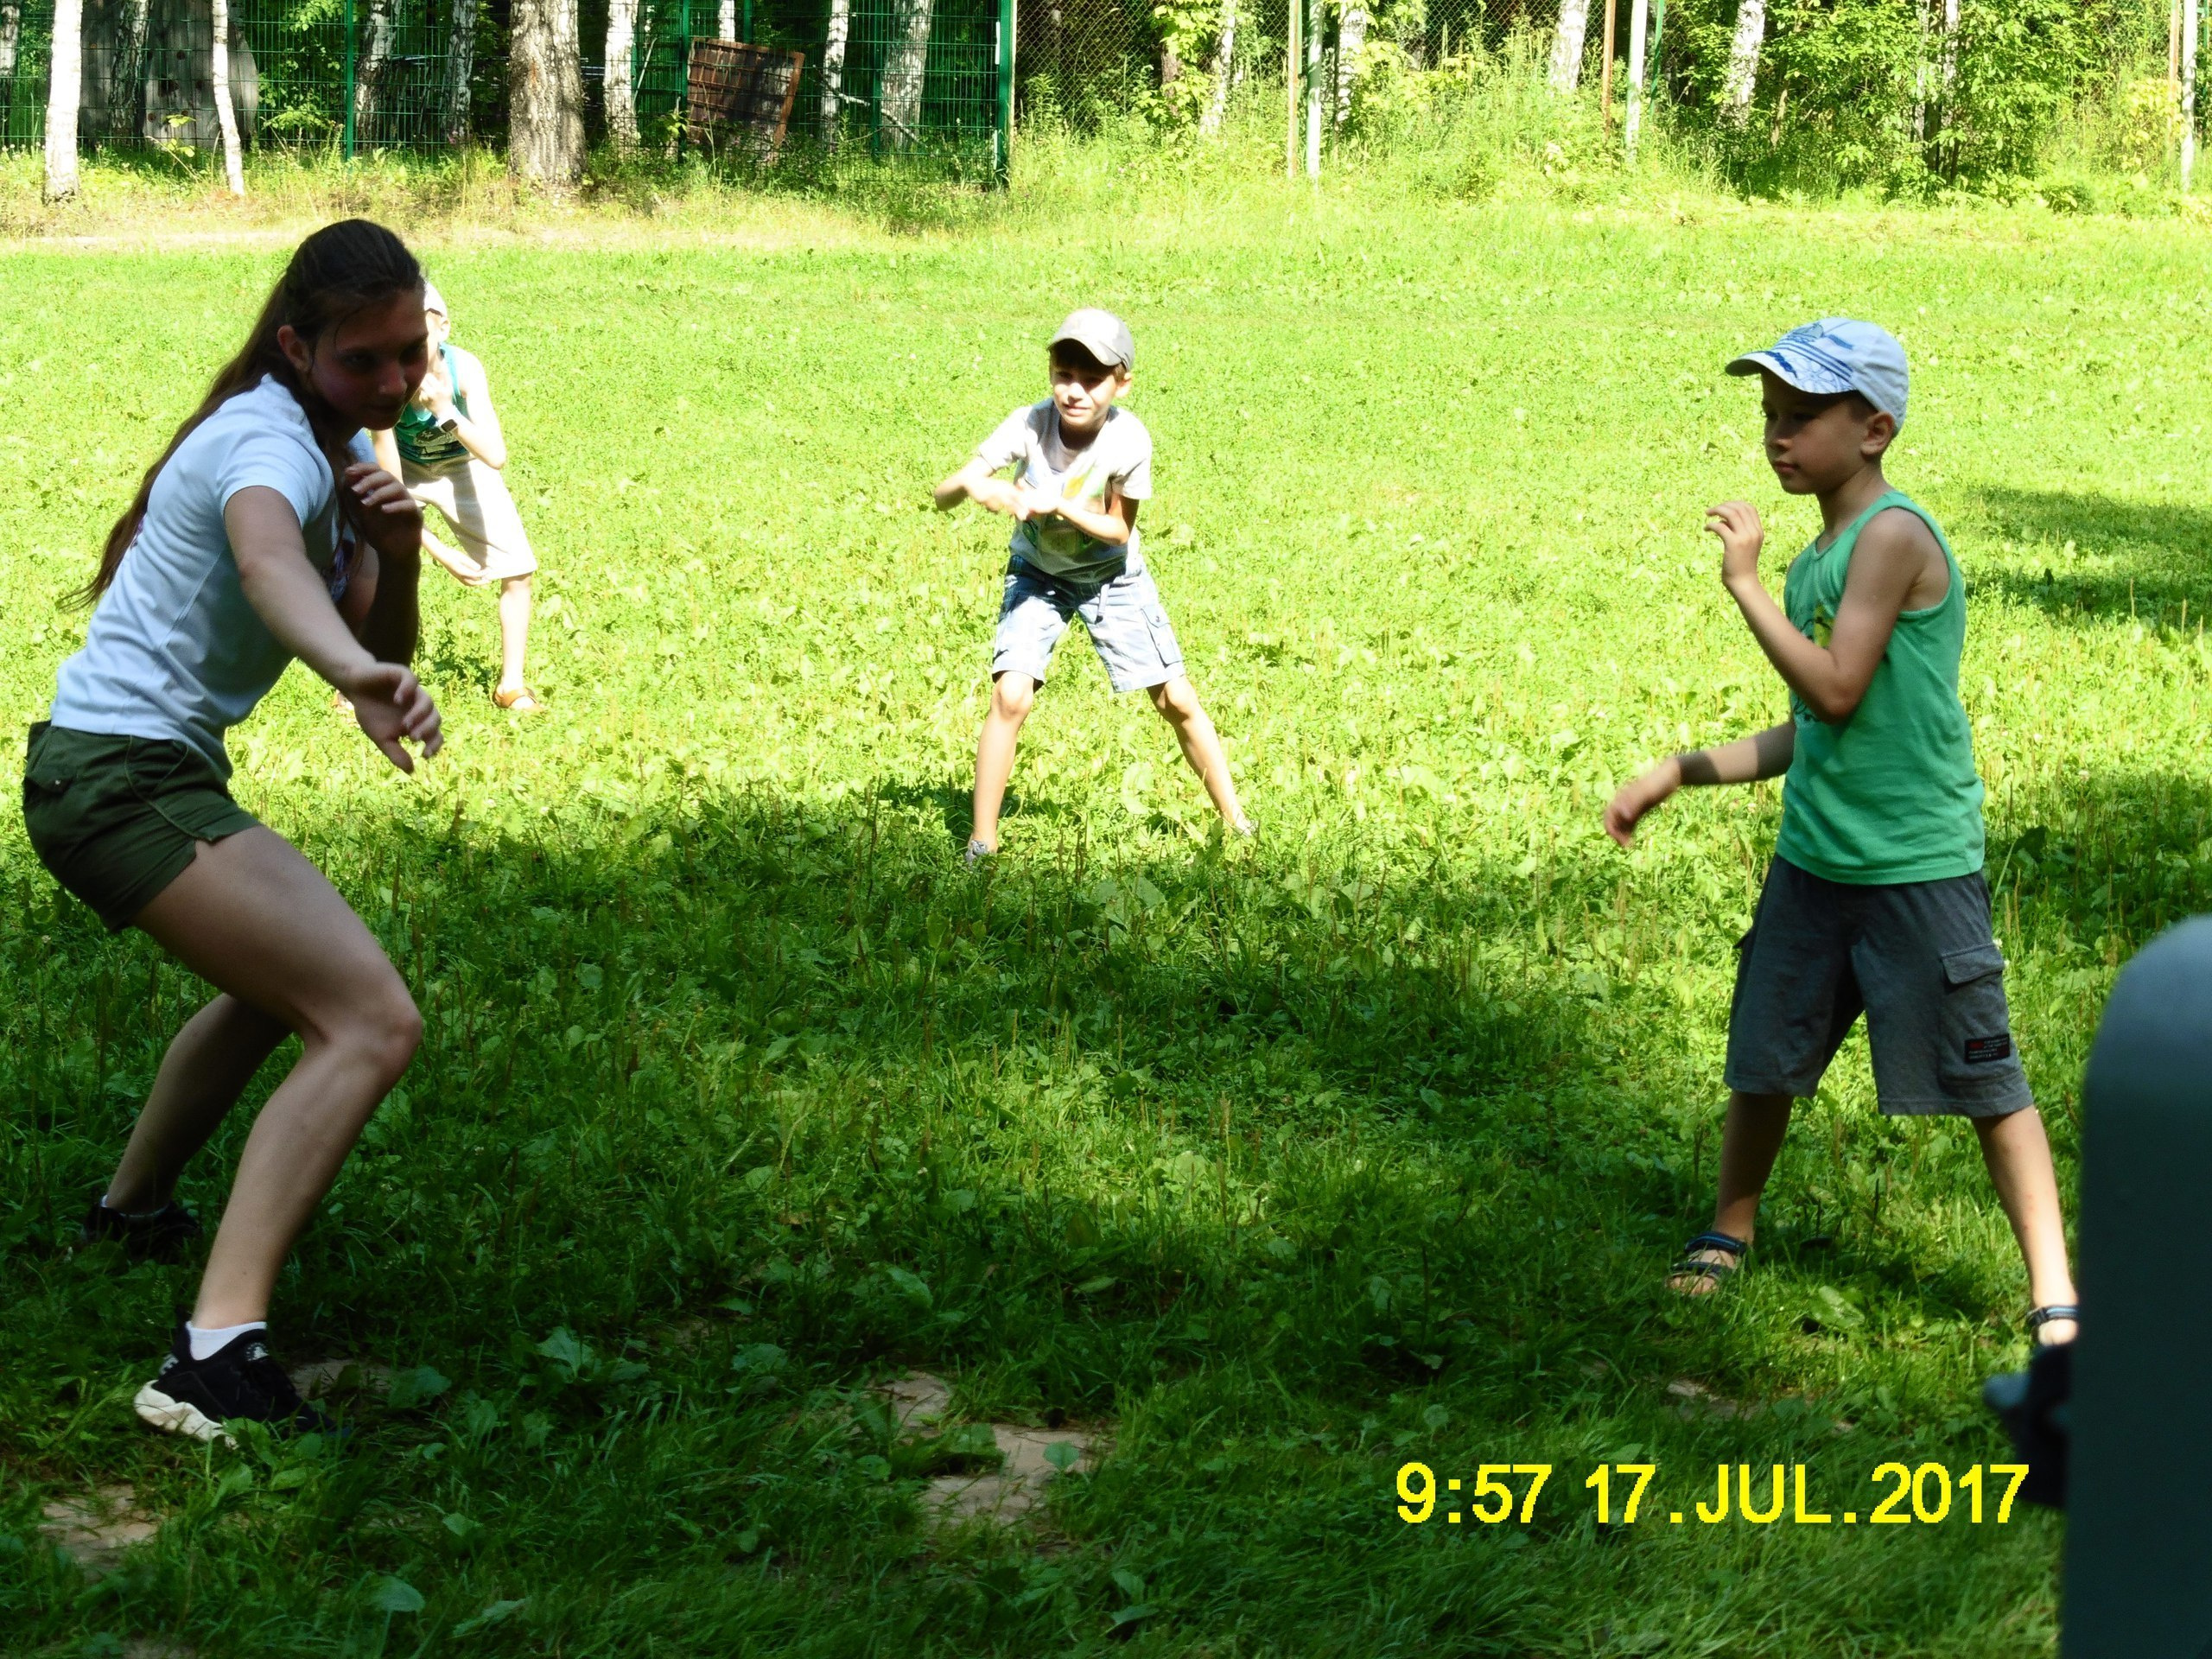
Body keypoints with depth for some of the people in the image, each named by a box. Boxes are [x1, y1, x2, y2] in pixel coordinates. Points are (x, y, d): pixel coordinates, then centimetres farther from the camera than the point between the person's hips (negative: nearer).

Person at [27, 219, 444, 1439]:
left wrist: (395, 561, -10)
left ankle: (131, 1211, 52)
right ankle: (216, 1354, -32)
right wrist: (359, 675, -65)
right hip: (126, 775, -10)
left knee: (283, 979, 34)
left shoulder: (343, 446, 11)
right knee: (371, 1023, -22)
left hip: (121, 775, 10)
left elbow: (376, 652, 12)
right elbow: (266, 561, -44)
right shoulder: (269, 441, -19)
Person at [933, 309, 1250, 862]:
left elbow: (1119, 531, -19)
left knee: (1176, 700, 0)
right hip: (1038, 574, 0)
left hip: (1112, 574, 0)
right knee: (1010, 696, -17)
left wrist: (1058, 506, -35)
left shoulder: (1128, 440, -29)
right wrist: (975, 487, -53)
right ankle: (981, 845, -6)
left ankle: (1236, 823, 18)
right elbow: (943, 495, -29)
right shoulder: (1027, 426, -28)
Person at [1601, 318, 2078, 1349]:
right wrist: (1674, 776, 19)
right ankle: (1729, 1232, 38)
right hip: (1814, 858, 8)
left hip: (1918, 867, -8)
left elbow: (1838, 691, -23)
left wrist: (1746, 584, -16)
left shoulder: (1894, 536, -14)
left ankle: (2055, 1296, 2)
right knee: (1762, 1059, 17)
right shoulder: (1819, 557, 11)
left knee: (1983, 1079, -3)